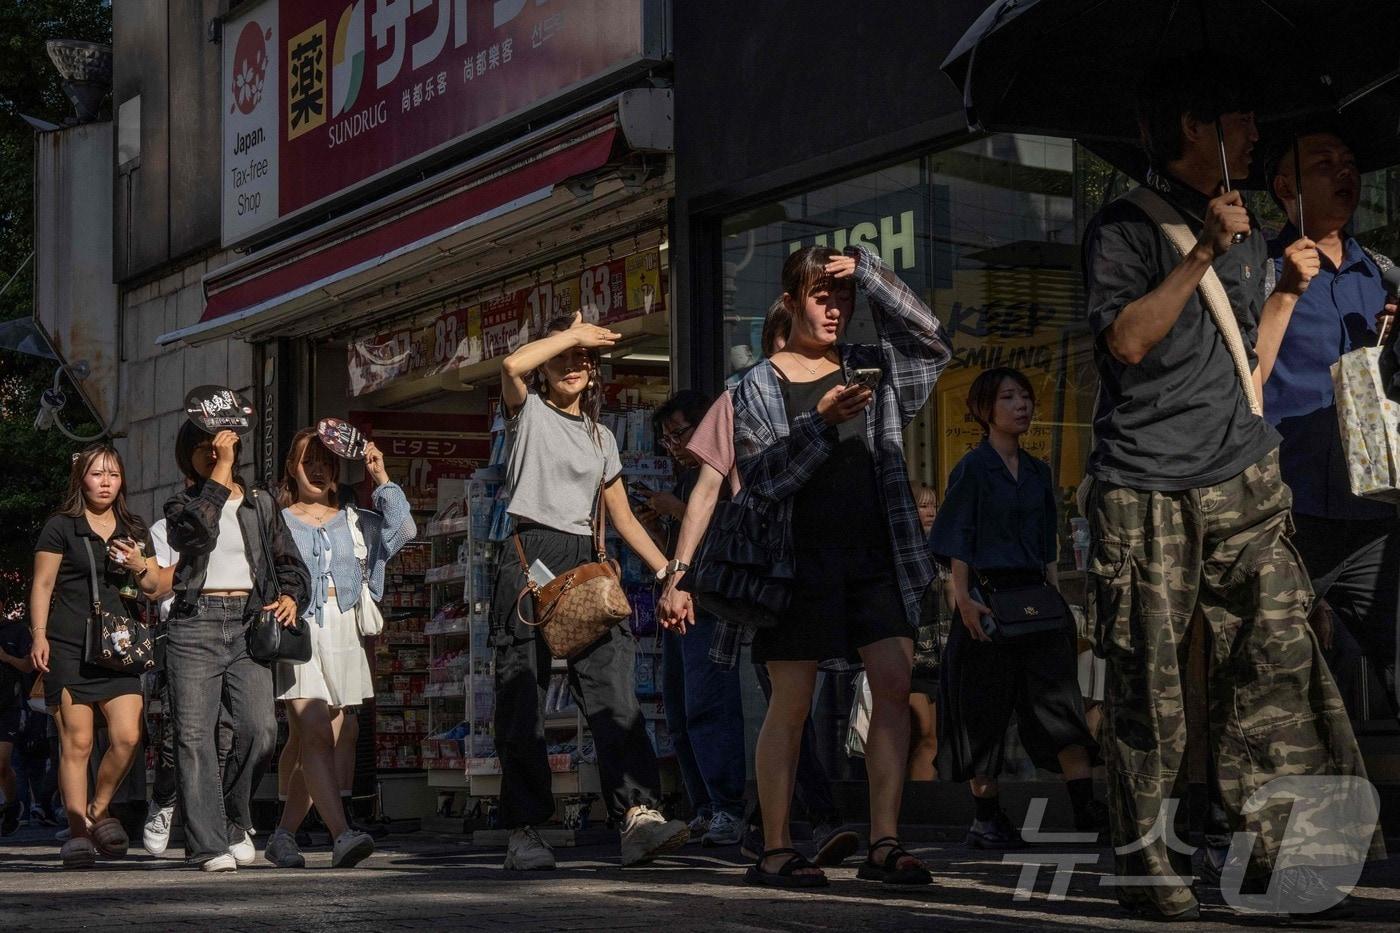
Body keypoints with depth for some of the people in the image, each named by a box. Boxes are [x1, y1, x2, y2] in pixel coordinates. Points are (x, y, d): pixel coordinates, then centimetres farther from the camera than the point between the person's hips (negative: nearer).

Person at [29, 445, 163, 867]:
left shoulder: (134, 530, 18)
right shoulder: (60, 527, 5)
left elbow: (156, 587, 22)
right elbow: (42, 584, 3)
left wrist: (140, 568, 0)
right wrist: (38, 636, -7)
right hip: (69, 647, -4)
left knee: (127, 737, -9)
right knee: (77, 742, -5)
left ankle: (98, 810, 13)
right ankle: (78, 829, 2)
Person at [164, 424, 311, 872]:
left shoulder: (260, 504, 19)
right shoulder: (182, 504, 12)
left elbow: (289, 562, 19)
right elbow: (197, 529, -12)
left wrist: (292, 597, -2)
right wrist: (221, 471, -10)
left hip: (248, 622, 1)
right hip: (195, 623, -1)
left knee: (260, 727, -15)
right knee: (195, 734, -8)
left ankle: (234, 822, 8)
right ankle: (207, 844, -7)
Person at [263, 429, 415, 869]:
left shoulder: (354, 522, 18)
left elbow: (403, 529, 1)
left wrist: (382, 480, 1)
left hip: (343, 635, 4)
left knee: (306, 742, 6)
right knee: (315, 734, -18)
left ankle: (283, 835, 15)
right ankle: (341, 835, -28)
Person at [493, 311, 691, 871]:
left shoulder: (601, 438, 23)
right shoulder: (529, 412, 10)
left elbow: (624, 519, 22)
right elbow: (512, 365, -14)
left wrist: (670, 573, 12)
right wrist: (572, 332, -1)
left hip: (584, 563, 3)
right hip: (531, 557, -3)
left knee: (612, 686, -14)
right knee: (522, 696, -5)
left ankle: (638, 814, -27)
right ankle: (525, 832, -2)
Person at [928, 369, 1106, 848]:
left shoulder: (1038, 472, 14)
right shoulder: (972, 468, -3)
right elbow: (957, 540, -7)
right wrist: (964, 598, -16)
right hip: (988, 599, -5)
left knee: (1059, 695, -4)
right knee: (984, 706, 0)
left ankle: (1086, 807, -7)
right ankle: (987, 816, 6)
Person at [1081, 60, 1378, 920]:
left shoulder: (1246, 237, 19)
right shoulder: (1126, 227, 1)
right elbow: (1126, 340, -14)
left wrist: (1287, 290, 13)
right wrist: (1202, 255, -14)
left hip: (1245, 484, 6)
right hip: (1146, 490, -5)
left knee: (1276, 657, -4)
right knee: (1149, 681, -3)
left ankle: (1270, 845, 1)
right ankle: (1148, 863, 5)